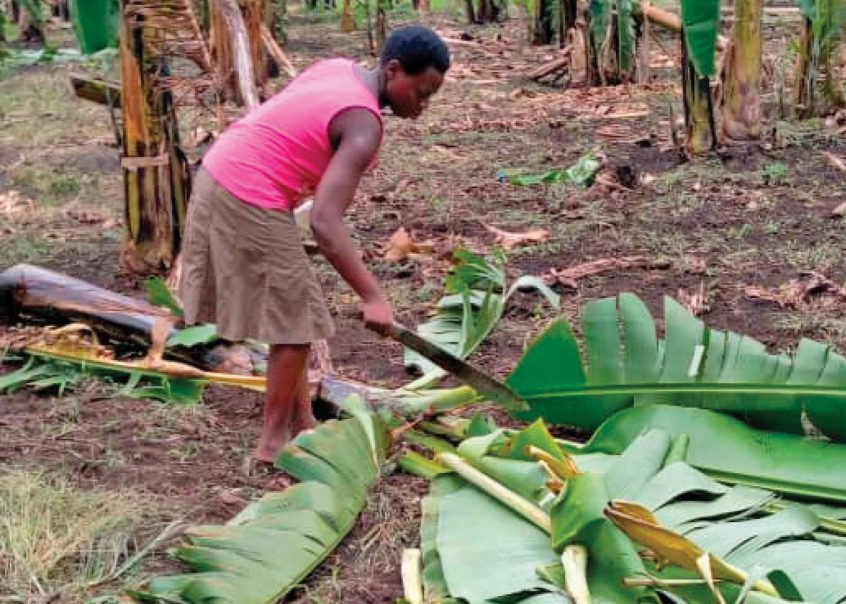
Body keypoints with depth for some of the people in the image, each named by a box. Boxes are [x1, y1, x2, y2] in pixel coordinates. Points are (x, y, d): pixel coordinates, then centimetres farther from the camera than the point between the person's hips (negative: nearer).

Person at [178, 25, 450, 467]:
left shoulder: (338, 69, 8)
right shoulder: (363, 127, -19)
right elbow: (324, 222, -29)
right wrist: (372, 296, -30)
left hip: (220, 176, 10)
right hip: (250, 204, -10)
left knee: (289, 311, 18)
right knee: (295, 319, 3)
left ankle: (301, 425, 26)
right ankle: (273, 441, 13)